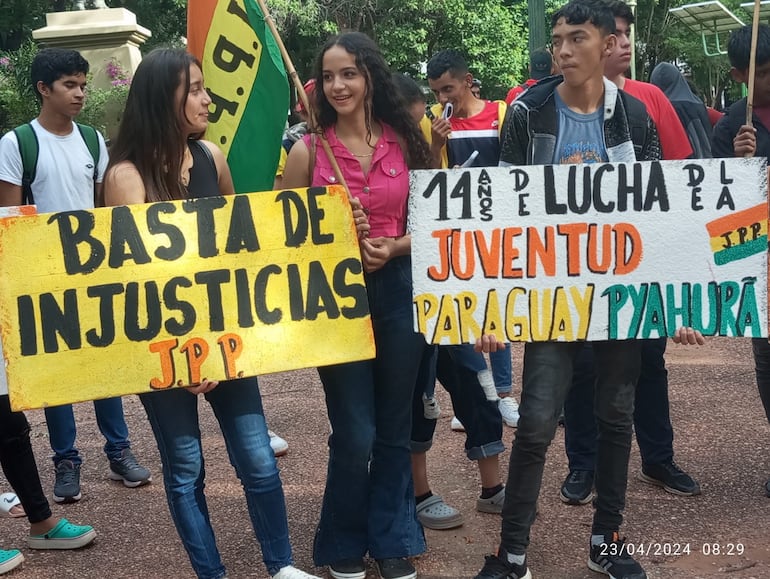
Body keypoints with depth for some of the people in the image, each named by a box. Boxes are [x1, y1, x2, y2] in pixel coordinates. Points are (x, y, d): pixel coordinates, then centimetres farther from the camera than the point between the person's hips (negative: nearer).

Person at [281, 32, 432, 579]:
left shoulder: (403, 140, 2)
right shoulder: (308, 150, -3)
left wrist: (393, 247, -12)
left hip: (399, 289, 2)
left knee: (395, 428, 12)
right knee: (355, 434, 1)